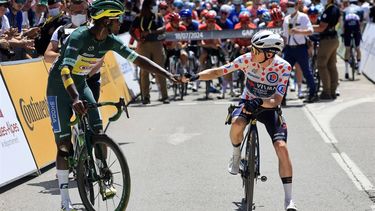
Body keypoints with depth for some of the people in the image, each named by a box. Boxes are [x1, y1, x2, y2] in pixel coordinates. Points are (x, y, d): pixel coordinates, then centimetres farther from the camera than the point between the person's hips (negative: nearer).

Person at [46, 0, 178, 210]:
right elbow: (65, 71, -40)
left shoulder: (110, 41, -8)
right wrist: (75, 99, -54)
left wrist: (166, 74, -10)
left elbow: (137, 59, -4)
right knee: (64, 143, -7)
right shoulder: (79, 37, -29)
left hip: (81, 84, 7)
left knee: (99, 134, -7)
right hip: (60, 87, -6)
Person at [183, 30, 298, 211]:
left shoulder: (283, 67, -23)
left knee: (281, 147, -19)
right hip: (248, 101, 1)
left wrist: (259, 102, -45)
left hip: (269, 107, -1)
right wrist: (194, 77, -29)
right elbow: (218, 72, -16)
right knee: (237, 125, -35)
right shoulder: (247, 59, -20)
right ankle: (236, 156, -1)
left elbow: (276, 100, -26)